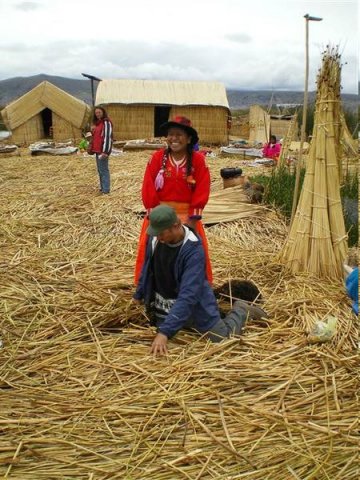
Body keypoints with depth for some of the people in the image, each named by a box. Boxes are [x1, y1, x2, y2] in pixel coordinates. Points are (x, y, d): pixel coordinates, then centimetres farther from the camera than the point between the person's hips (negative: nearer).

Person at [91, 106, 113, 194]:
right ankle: (103, 187, 21)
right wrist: (92, 130, 7)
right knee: (100, 169, 13)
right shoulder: (97, 123, 17)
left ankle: (106, 189, -5)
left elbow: (107, 137, -19)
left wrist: (105, 151, -24)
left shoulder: (106, 122, -11)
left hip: (103, 150, -9)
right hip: (97, 150, 9)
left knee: (103, 169, -8)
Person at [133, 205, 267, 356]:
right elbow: (147, 268, 5)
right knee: (160, 347, 18)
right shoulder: (155, 238, -16)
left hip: (193, 305, -5)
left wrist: (165, 332, -42)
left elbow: (188, 295, -37)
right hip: (162, 306, 5)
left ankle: (241, 310, 33)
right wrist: (139, 295, 17)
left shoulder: (194, 250, -33)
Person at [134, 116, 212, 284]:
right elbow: (148, 188, -7)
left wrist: (193, 218, -12)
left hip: (187, 215, 0)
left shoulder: (198, 160, -6)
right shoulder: (157, 158, -6)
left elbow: (202, 191, -7)